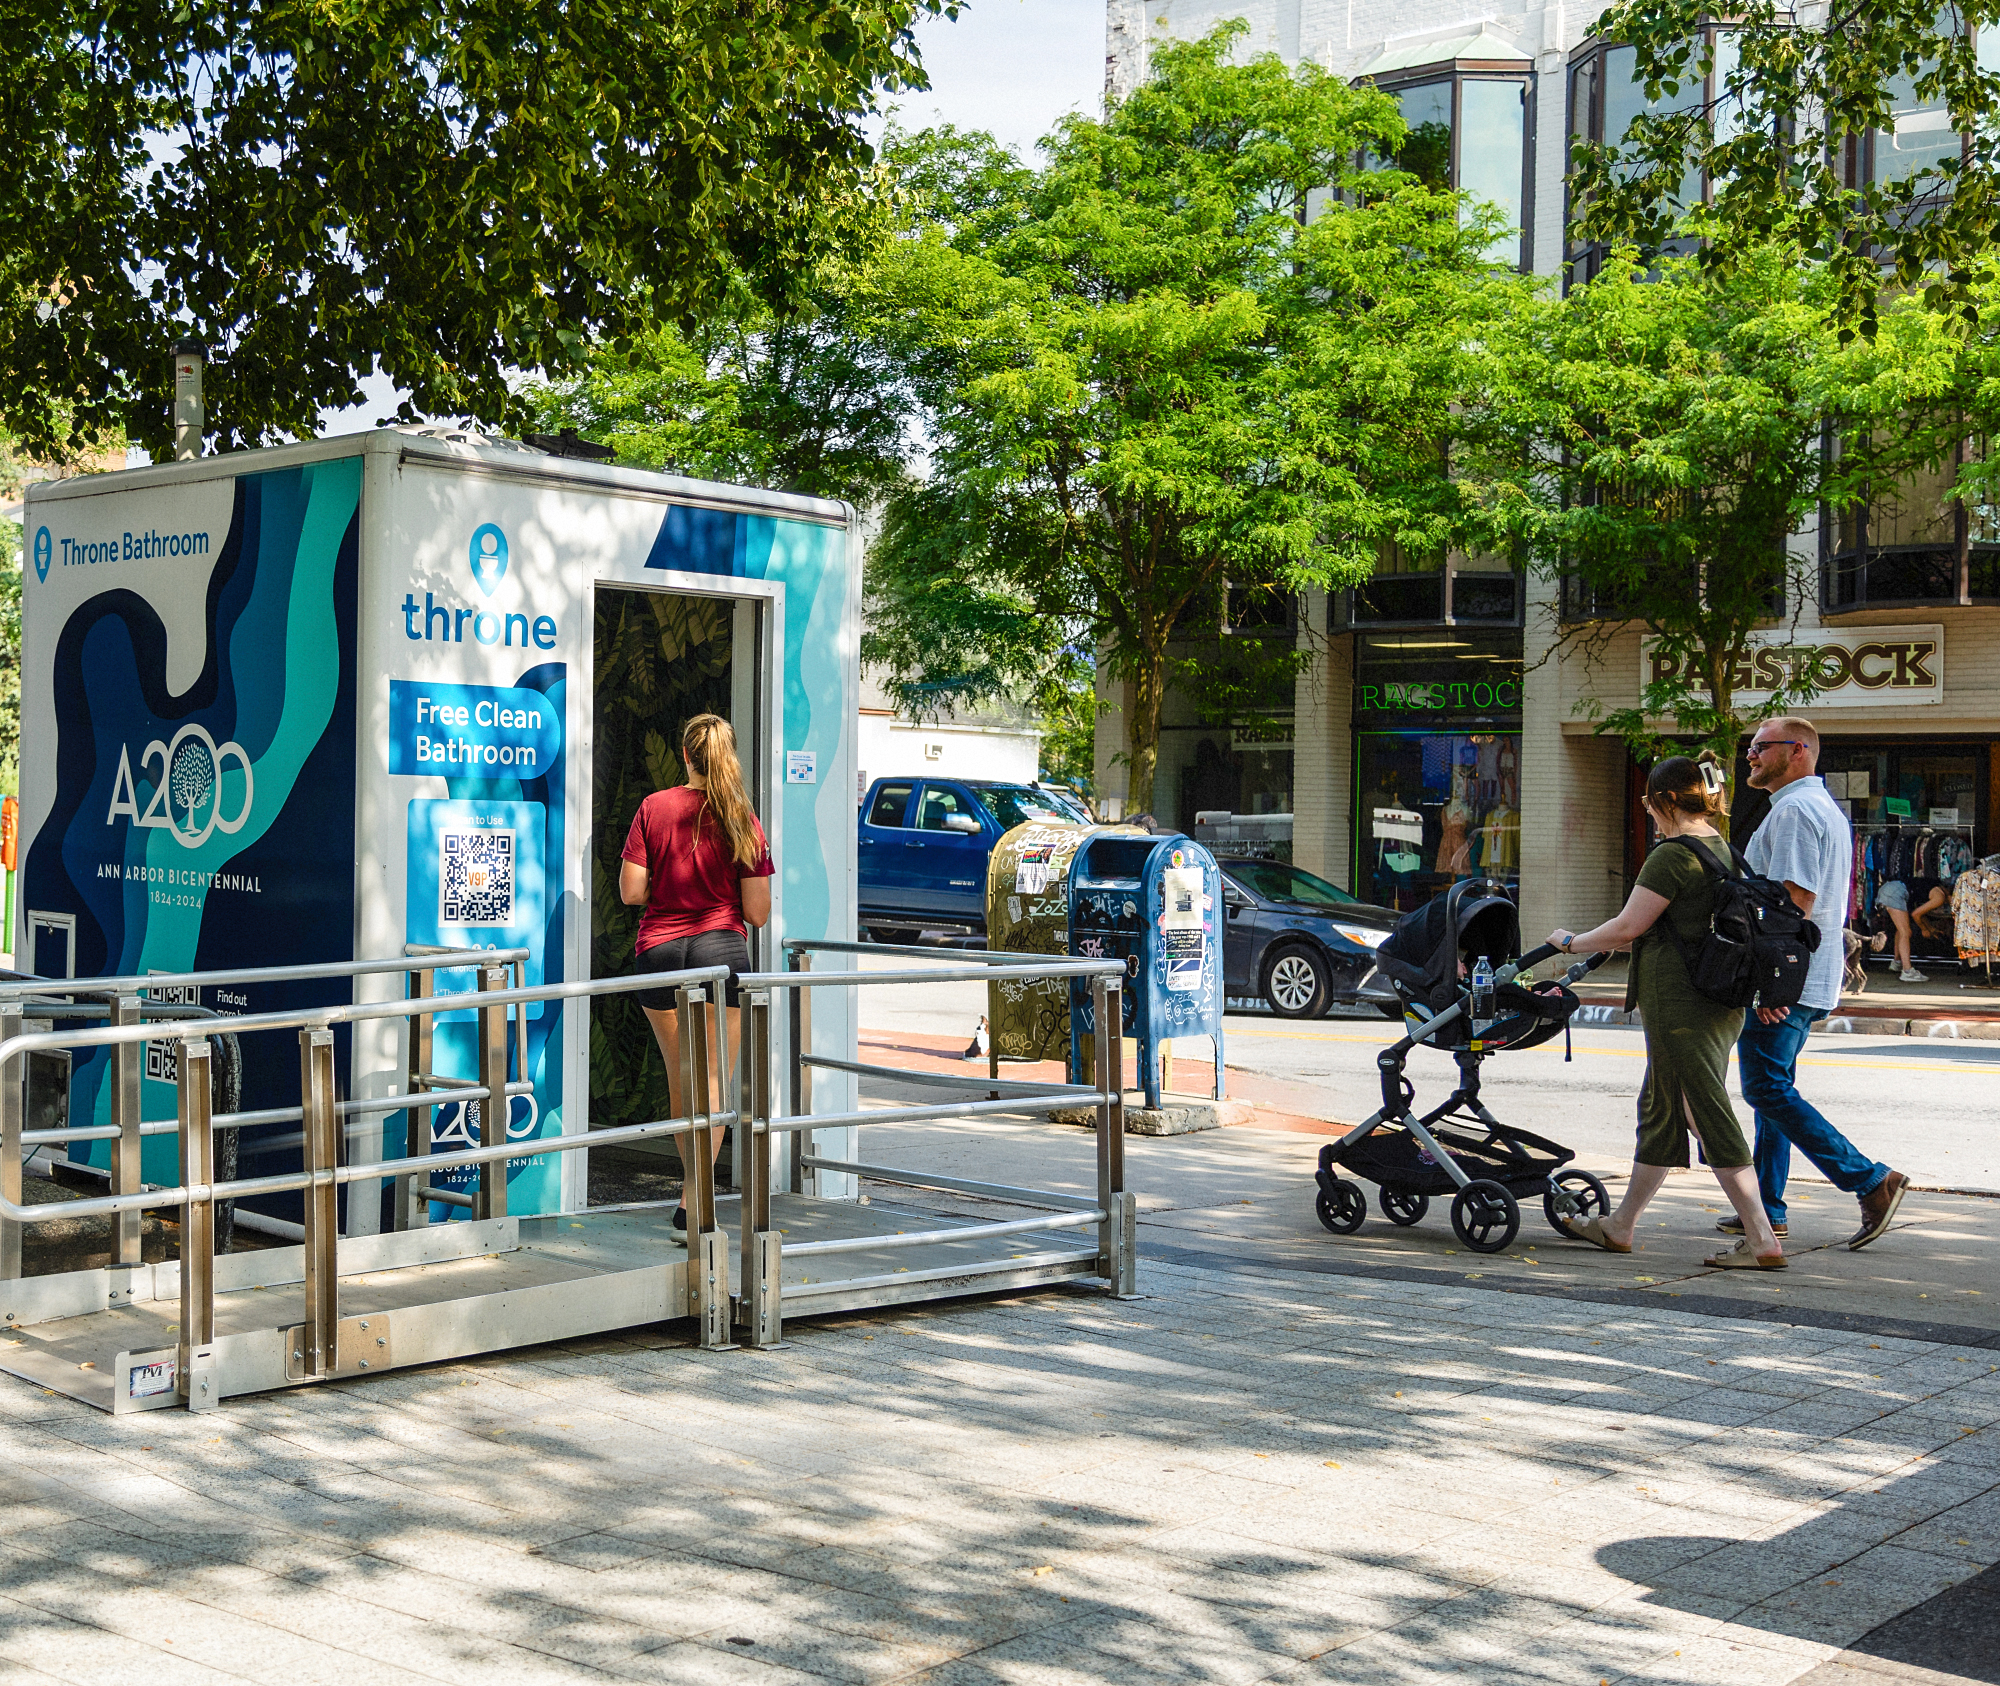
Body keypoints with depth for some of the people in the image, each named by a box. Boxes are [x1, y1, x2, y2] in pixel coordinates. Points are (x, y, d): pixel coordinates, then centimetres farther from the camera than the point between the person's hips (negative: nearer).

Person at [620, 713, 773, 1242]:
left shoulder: (653, 808, -2)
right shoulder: (742, 820, -3)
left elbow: (630, 892, -4)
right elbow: (757, 913, -4)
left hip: (660, 951, 1)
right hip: (721, 950, -1)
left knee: (679, 1075, 16)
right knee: (713, 1077, 3)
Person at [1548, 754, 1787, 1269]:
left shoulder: (1673, 854, -15)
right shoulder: (1723, 850, 14)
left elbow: (1628, 927, -14)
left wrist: (1571, 942, 3)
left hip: (1680, 1003, -10)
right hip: (1721, 999, 10)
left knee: (1709, 1118, -6)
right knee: (1660, 1110, 17)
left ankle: (1763, 1241, -6)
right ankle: (1620, 1226, 27)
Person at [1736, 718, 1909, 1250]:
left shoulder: (1793, 810, -14)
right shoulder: (1825, 807, 20)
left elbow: (1796, 897, -23)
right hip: (1811, 981, 11)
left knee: (1768, 1091, -10)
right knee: (1773, 1090, 13)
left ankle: (1872, 1182, -12)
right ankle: (1767, 1209, 16)